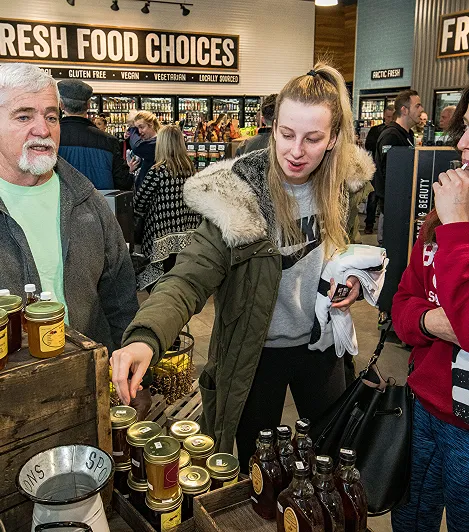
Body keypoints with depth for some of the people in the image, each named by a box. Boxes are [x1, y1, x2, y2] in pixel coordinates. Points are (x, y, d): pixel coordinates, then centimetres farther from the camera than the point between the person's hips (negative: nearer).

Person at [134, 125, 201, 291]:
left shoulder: (158, 171, -12)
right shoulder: (190, 168, 4)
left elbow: (139, 202, -7)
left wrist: (145, 214, 12)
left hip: (163, 237, -5)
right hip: (189, 236, 6)